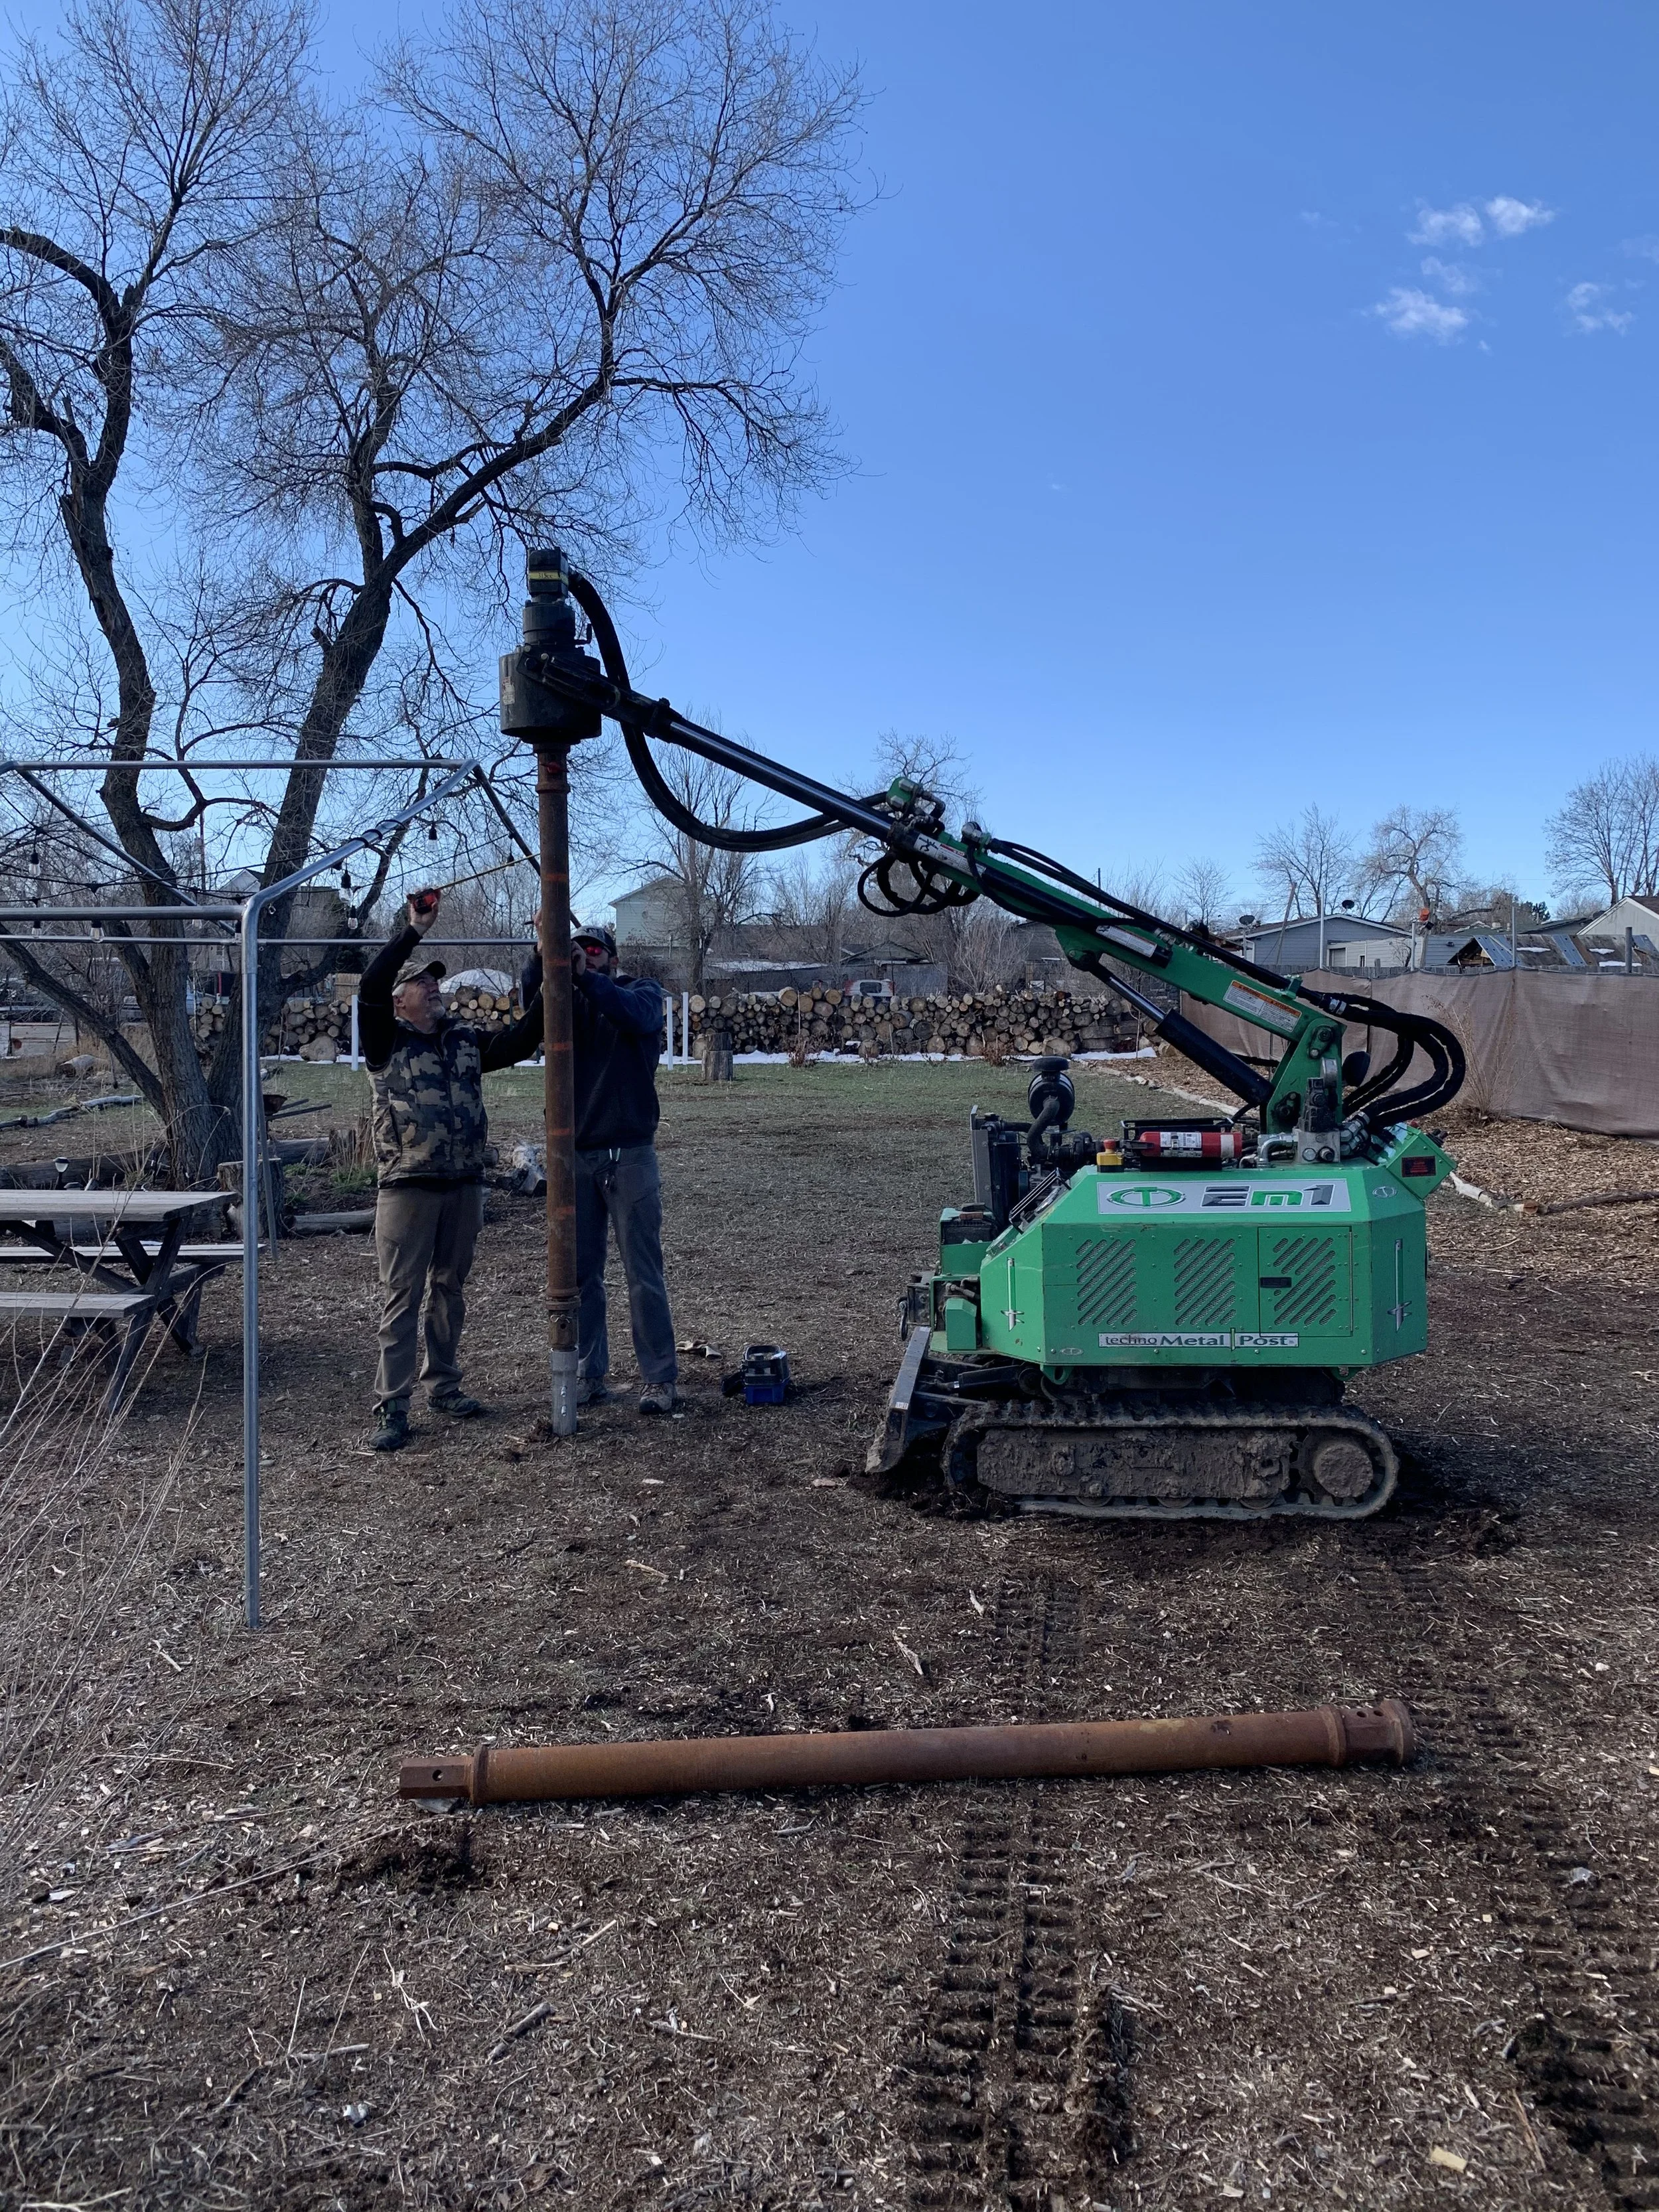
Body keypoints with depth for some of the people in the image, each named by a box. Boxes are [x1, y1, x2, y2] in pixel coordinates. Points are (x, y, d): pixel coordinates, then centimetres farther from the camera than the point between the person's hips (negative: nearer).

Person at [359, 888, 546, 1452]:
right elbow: (370, 988, -17)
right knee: (401, 1296, -2)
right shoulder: (386, 1041, -2)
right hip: (407, 1187, -5)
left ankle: (445, 1385, 27)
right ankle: (392, 1408, 2)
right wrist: (414, 930, -20)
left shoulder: (467, 1041, 12)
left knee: (450, 1289, 14)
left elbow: (523, 1037, 6)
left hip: (464, 1186, 5)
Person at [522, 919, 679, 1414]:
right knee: (581, 1273, 7)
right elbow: (529, 1001, -10)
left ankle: (660, 1380, 3)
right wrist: (543, 954, -24)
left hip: (629, 1154, -3)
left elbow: (638, 1016, -19)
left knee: (644, 1272, -2)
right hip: (576, 1155, 3)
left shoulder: (642, 990, 5)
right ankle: (589, 1376, 16)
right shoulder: (568, 999, 12)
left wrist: (586, 976, -24)